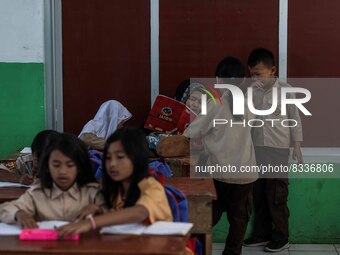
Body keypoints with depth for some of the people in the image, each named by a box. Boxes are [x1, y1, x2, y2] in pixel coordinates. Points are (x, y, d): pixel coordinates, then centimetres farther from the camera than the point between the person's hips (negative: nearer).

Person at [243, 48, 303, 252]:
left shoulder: (285, 90, -6)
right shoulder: (252, 91, 4)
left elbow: (295, 119, 0)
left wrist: (297, 146, 0)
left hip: (278, 151, -4)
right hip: (256, 150, 4)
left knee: (276, 197, -1)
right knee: (258, 196, 11)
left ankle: (281, 238, 10)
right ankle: (262, 234, 23)